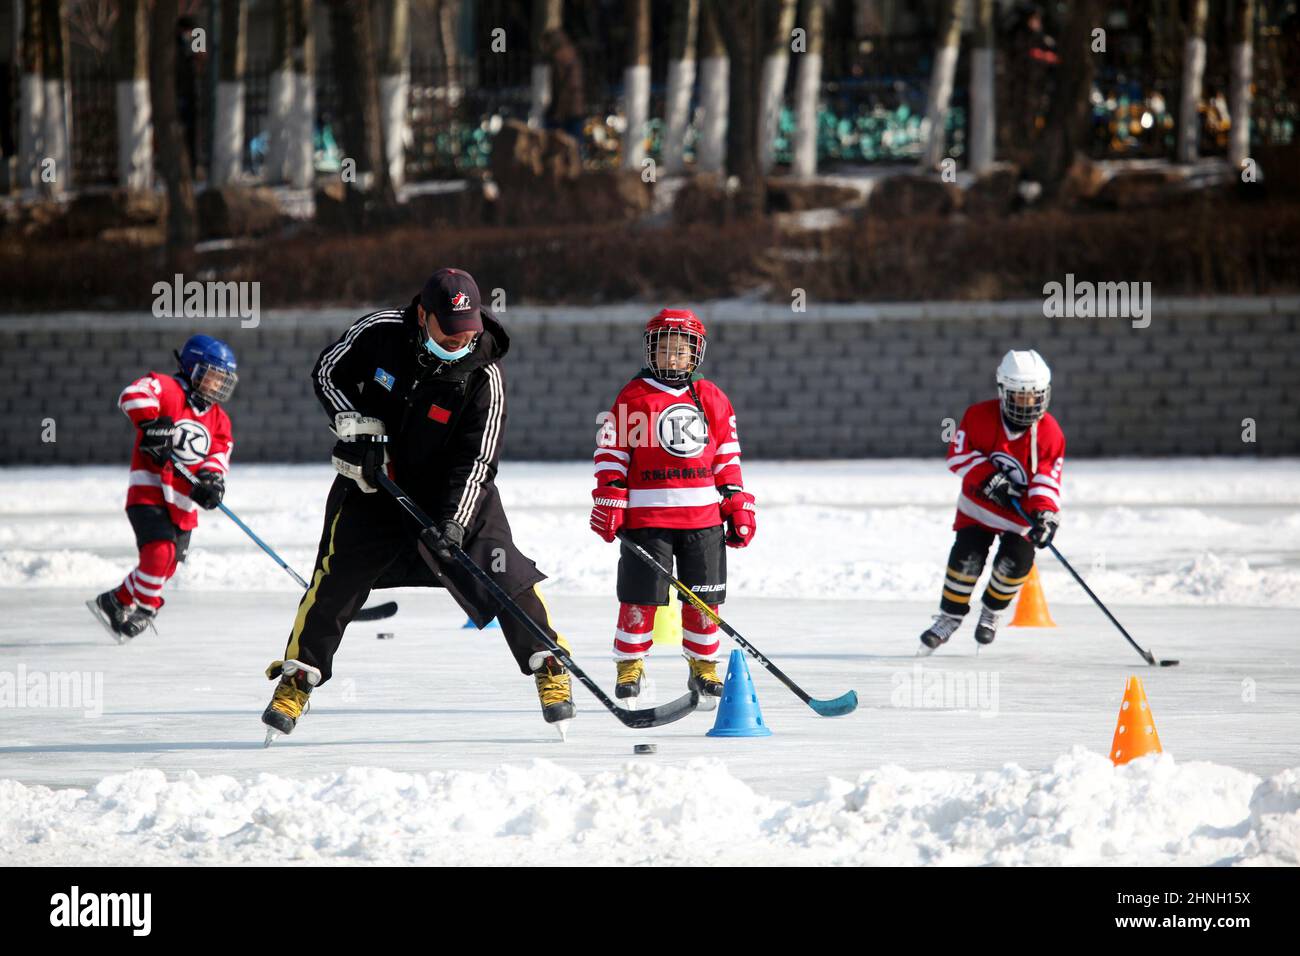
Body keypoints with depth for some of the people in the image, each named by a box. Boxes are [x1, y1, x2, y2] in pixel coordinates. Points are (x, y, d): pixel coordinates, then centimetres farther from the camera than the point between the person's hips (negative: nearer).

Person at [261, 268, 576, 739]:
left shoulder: (485, 377, -22)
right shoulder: (380, 332, -18)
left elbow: (475, 462, -22)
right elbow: (327, 373, 0)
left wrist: (453, 523, -34)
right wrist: (357, 426, -15)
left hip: (454, 489, -1)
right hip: (373, 480, 1)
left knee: (503, 576, -12)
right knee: (337, 575, -5)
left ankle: (550, 667, 2)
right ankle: (298, 678, 9)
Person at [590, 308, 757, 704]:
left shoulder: (713, 400, 12)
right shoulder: (634, 397, 1)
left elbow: (727, 459, 16)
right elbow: (611, 453, 0)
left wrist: (738, 506, 12)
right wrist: (609, 501, -7)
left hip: (703, 518, 3)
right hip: (646, 515, -3)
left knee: (704, 597, 6)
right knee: (641, 597, -4)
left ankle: (703, 667, 18)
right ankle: (629, 666, 9)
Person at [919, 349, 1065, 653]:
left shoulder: (1050, 434, -16)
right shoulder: (980, 417, -16)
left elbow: (1046, 481, -19)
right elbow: (958, 455, -14)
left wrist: (1045, 515, -36)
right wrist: (988, 476, -28)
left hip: (1022, 511, 0)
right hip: (979, 505, 0)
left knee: (1015, 560, -17)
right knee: (968, 556, -15)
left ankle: (992, 611, 13)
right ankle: (950, 616, 6)